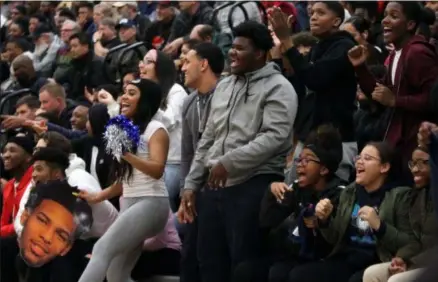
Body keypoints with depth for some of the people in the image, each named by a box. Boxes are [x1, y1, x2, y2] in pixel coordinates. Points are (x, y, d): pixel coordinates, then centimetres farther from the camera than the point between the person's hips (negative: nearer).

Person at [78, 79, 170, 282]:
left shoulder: (155, 129, -3)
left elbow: (157, 170, -18)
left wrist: (127, 155, -28)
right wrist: (98, 197, 16)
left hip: (150, 203, -9)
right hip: (128, 204, 9)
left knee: (102, 248, -23)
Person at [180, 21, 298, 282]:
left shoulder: (277, 89, -6)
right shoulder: (224, 86, 18)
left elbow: (274, 137, -19)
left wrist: (228, 163, -20)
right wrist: (192, 183, 15)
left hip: (254, 186, -8)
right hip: (214, 186, 8)